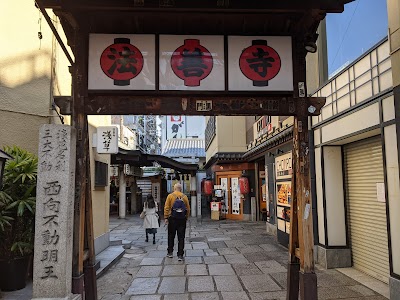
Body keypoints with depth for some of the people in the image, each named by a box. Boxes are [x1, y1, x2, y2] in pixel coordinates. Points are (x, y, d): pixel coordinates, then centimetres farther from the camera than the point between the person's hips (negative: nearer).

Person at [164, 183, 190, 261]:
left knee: (171, 236, 15)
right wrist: (186, 218, 13)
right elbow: (188, 209, 3)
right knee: (181, 237, 4)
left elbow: (166, 208, -7)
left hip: (172, 219, -1)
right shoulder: (184, 197, 2)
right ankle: (180, 255, 4)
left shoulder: (170, 196, -2)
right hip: (182, 219, 1)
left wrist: (166, 218, -4)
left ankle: (170, 252, 23)